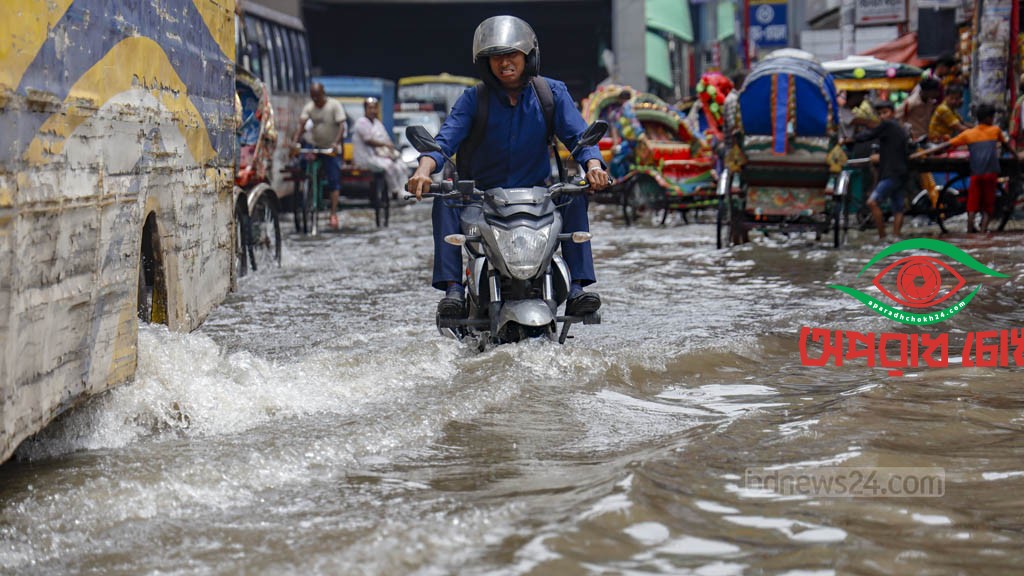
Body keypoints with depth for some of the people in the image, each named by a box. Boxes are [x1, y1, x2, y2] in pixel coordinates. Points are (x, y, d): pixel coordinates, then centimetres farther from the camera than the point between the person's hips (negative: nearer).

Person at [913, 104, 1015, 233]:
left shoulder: (968, 134, 9)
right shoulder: (995, 130, 10)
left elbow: (946, 145, 6)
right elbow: (1007, 145, 27)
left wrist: (922, 153, 9)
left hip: (976, 174, 1)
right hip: (991, 173, -1)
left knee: (972, 205, 4)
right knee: (988, 206, 4)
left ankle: (970, 230, -7)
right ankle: (983, 230, -8)